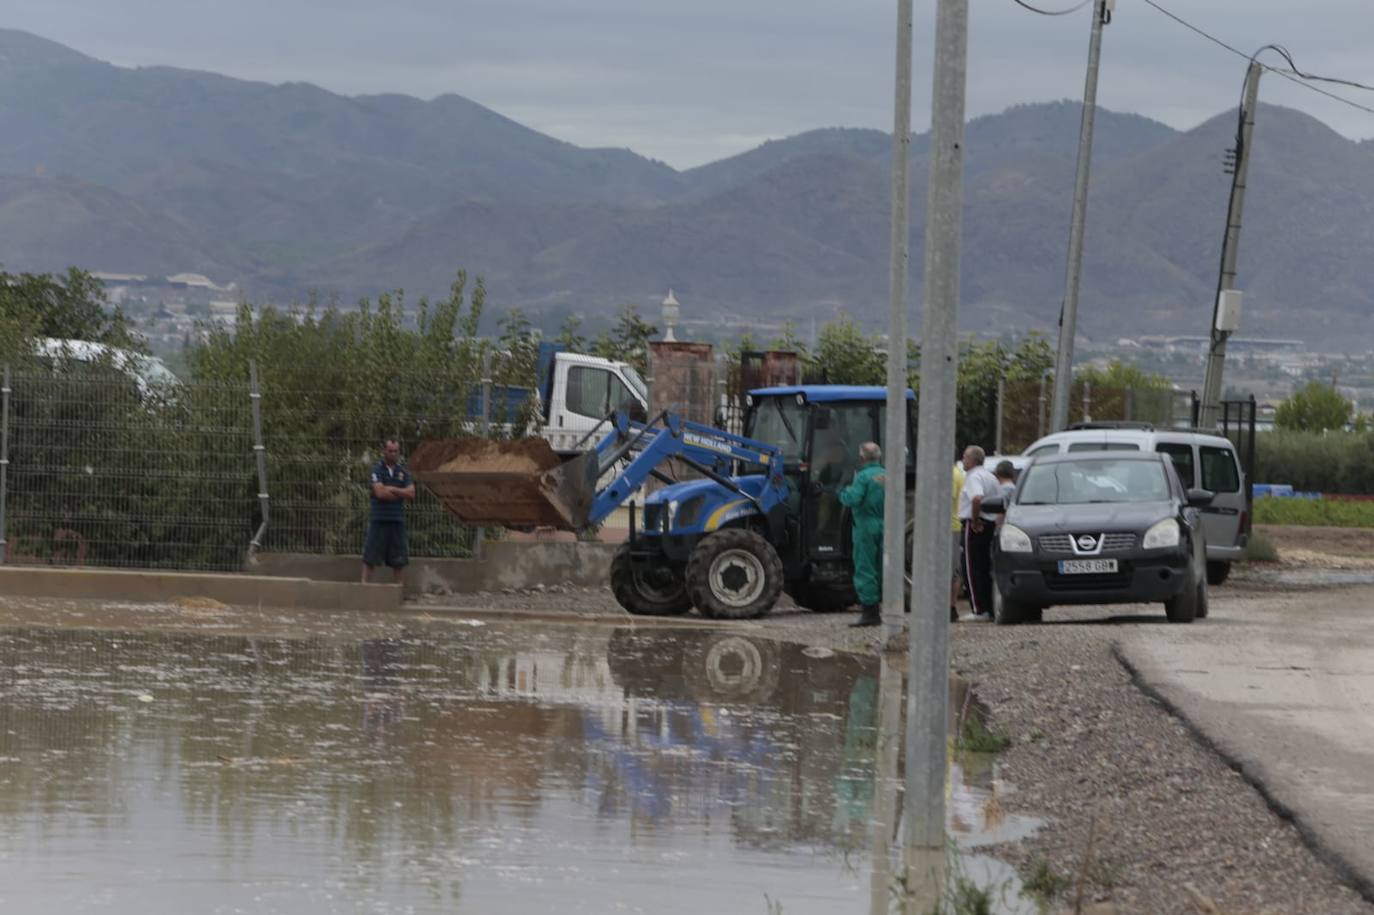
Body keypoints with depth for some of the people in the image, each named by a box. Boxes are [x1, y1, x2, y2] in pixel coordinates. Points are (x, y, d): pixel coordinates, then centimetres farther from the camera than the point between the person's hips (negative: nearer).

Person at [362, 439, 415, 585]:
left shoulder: (403, 472, 12)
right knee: (370, 559, -5)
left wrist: (390, 489, -9)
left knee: (399, 561, 5)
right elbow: (380, 493, -16)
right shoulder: (376, 470, -2)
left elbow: (411, 493, 0)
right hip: (379, 520, -4)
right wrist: (401, 494, -4)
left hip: (397, 520, 4)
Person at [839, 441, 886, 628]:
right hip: (886, 527, 6)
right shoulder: (887, 477, 8)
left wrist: (844, 492, -2)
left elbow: (852, 499, -21)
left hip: (866, 526, -6)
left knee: (865, 569, -3)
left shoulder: (863, 477, -11)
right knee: (882, 569, 12)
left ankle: (869, 612, -6)